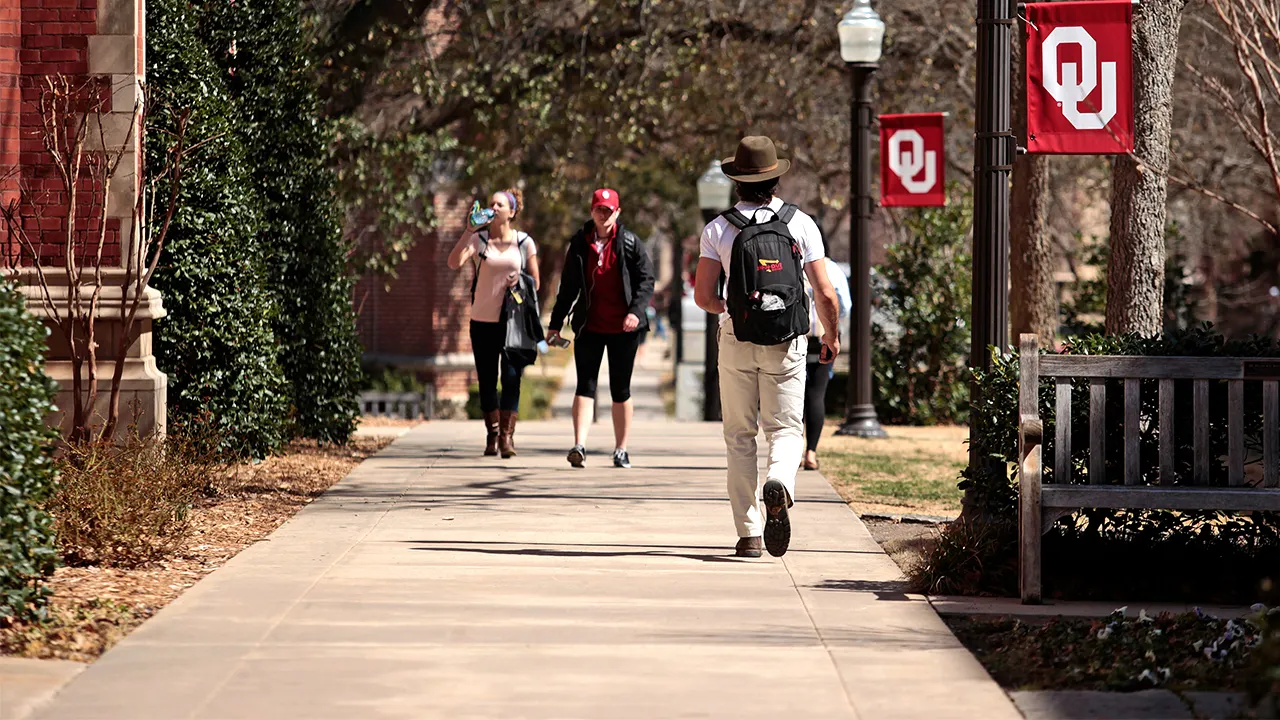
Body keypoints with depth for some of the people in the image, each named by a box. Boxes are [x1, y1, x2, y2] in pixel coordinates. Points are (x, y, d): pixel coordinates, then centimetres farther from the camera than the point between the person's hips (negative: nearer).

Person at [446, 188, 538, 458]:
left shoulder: (524, 243, 4)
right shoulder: (478, 240, 2)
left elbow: (535, 282, 10)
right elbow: (454, 262, -15)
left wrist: (521, 282, -11)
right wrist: (469, 230, -18)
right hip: (483, 321, 1)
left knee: (511, 378, -8)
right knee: (487, 380, 6)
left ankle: (507, 436, -5)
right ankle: (492, 436, 16)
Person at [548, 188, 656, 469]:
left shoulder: (630, 243, 0)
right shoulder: (579, 243, 6)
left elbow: (646, 279, -1)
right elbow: (568, 286, 12)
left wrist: (636, 310, -18)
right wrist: (556, 324, 11)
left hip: (623, 328, -1)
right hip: (589, 326, 1)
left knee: (621, 390, 6)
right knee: (585, 385, -8)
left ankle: (621, 450, 14)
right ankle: (579, 446, -17)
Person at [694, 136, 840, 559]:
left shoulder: (718, 229, -1)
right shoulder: (800, 224, -1)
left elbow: (703, 296, -4)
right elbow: (824, 292, -2)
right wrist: (832, 334, 15)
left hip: (738, 343, 0)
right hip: (788, 346, 0)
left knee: (739, 437, 9)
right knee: (786, 429, 6)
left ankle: (749, 534, 5)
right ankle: (779, 484, -28)